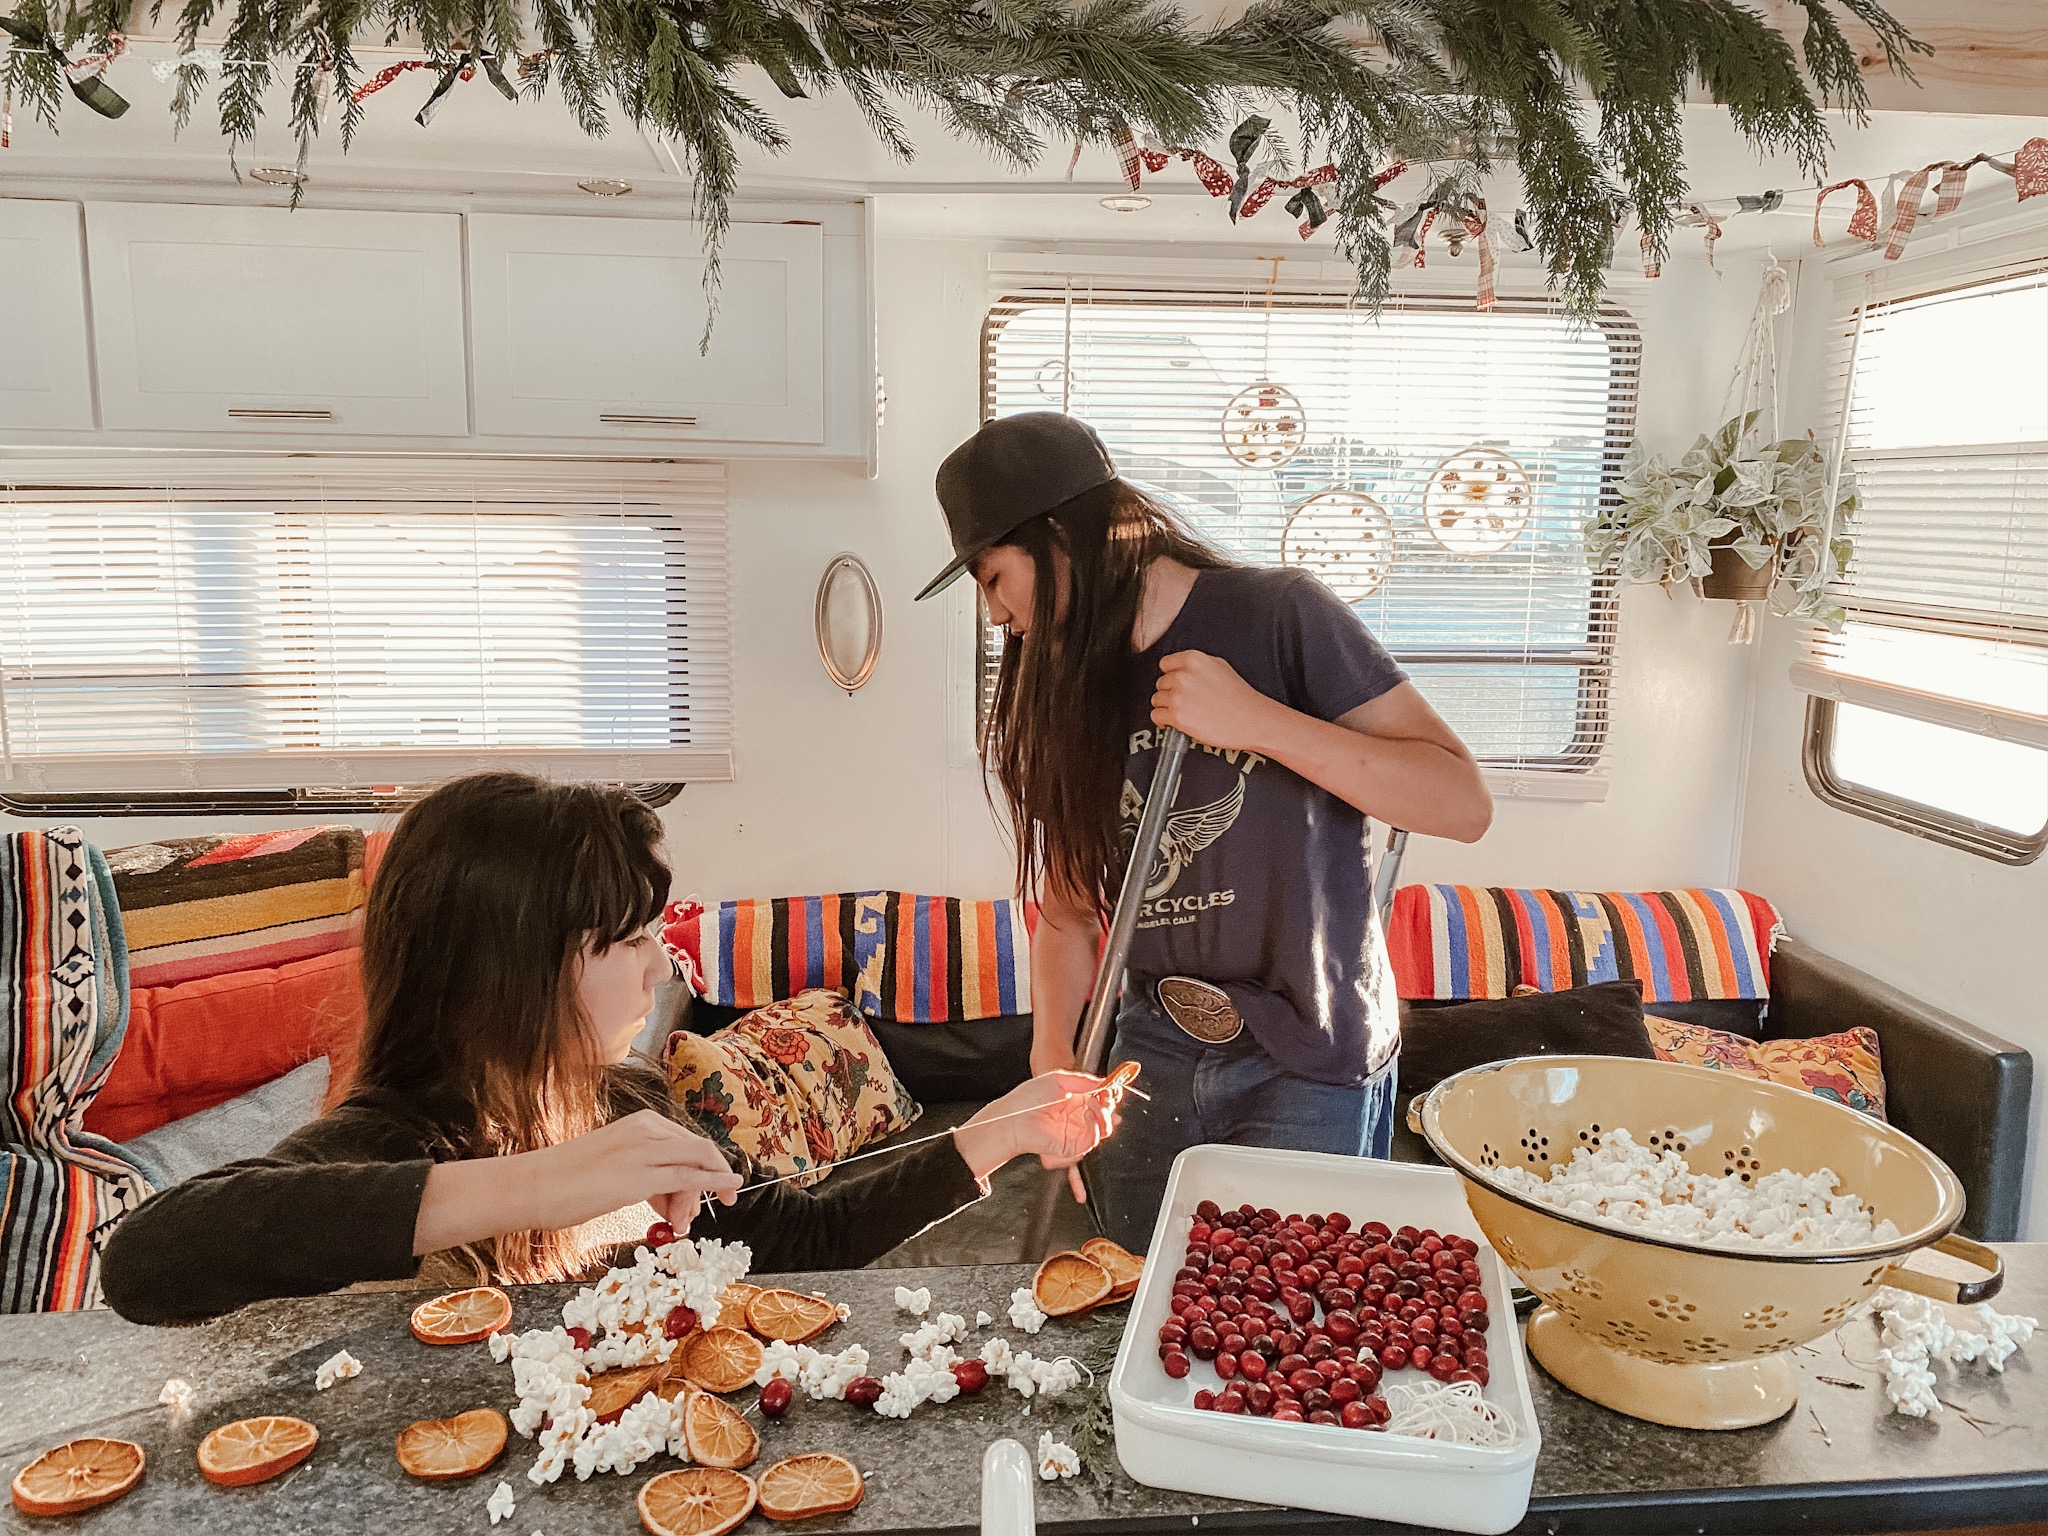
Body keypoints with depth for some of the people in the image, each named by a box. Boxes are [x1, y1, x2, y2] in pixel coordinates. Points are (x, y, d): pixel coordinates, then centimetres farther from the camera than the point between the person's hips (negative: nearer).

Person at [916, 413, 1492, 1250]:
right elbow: (1067, 908, 5)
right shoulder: (1063, 687, 4)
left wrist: (1254, 720, -26)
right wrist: (1052, 1059, -10)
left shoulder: (1279, 616, -14)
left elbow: (1463, 804, -19)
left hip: (1308, 1065, -5)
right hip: (1155, 1053, 5)